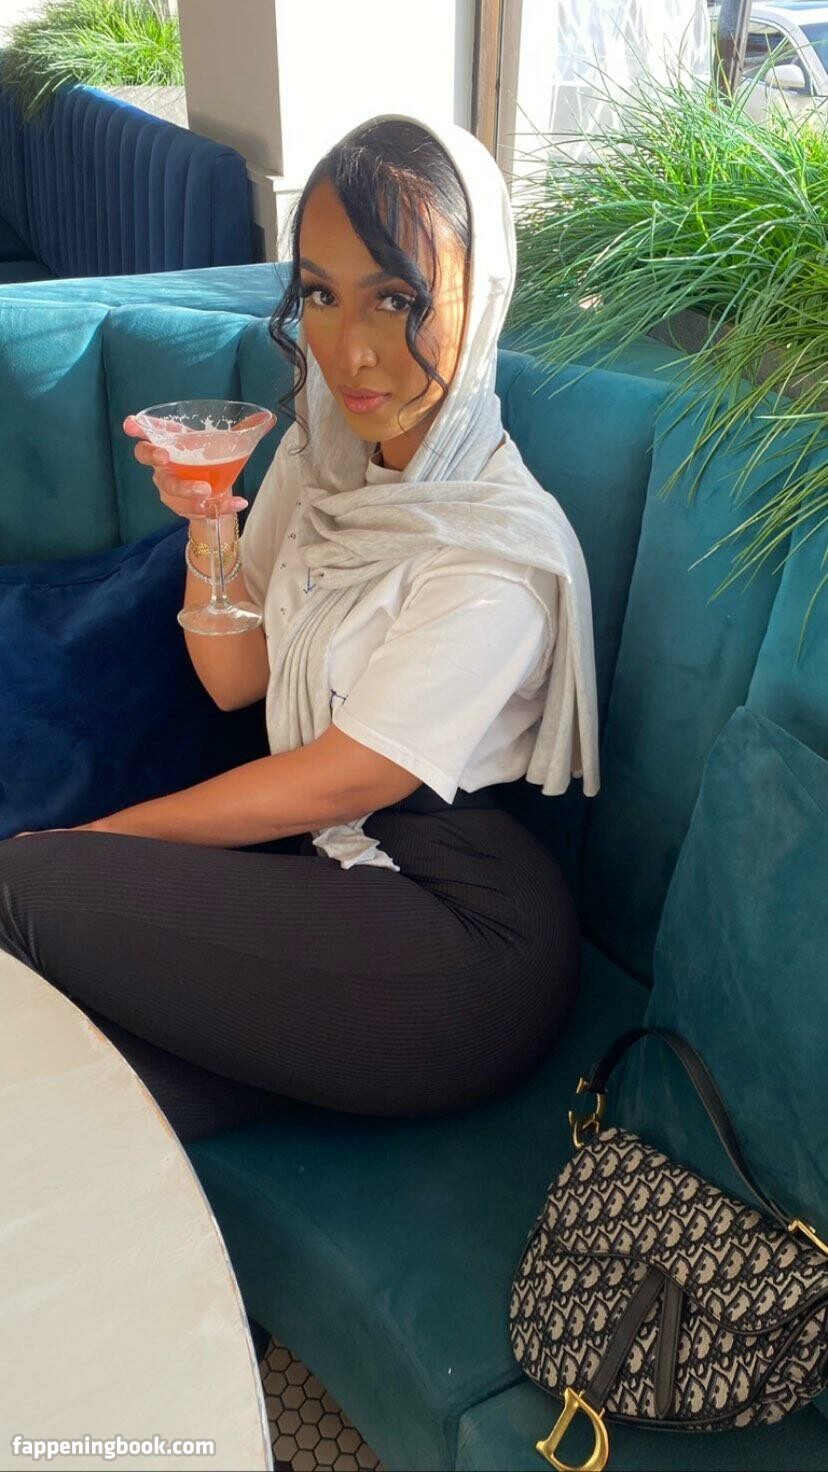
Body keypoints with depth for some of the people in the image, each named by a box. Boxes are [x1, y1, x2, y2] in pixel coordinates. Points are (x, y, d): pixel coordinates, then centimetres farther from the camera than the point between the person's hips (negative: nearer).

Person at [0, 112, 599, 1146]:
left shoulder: (500, 551, -20)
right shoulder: (320, 452, 4)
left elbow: (337, 782, -15)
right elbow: (235, 679, 7)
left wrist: (102, 834, -5)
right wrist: (204, 526, -12)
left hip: (462, 932, -6)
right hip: (310, 848, 6)